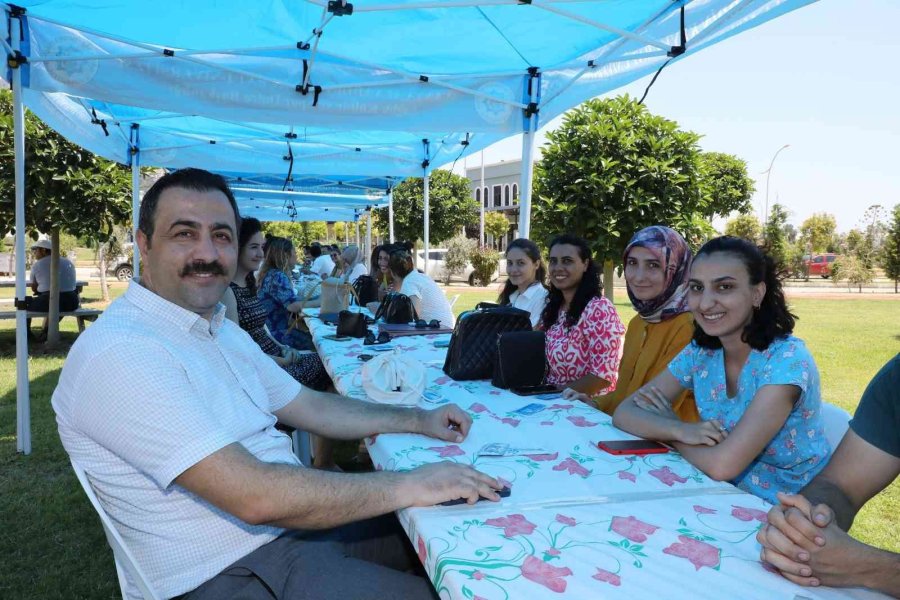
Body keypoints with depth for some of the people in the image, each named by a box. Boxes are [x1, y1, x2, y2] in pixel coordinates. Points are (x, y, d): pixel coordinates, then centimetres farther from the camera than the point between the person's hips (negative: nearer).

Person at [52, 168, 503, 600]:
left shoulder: (223, 331, 9)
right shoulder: (119, 352, -23)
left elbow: (310, 407, 15)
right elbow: (253, 496, -30)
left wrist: (419, 420, 6)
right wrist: (405, 485, -24)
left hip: (290, 521, 9)